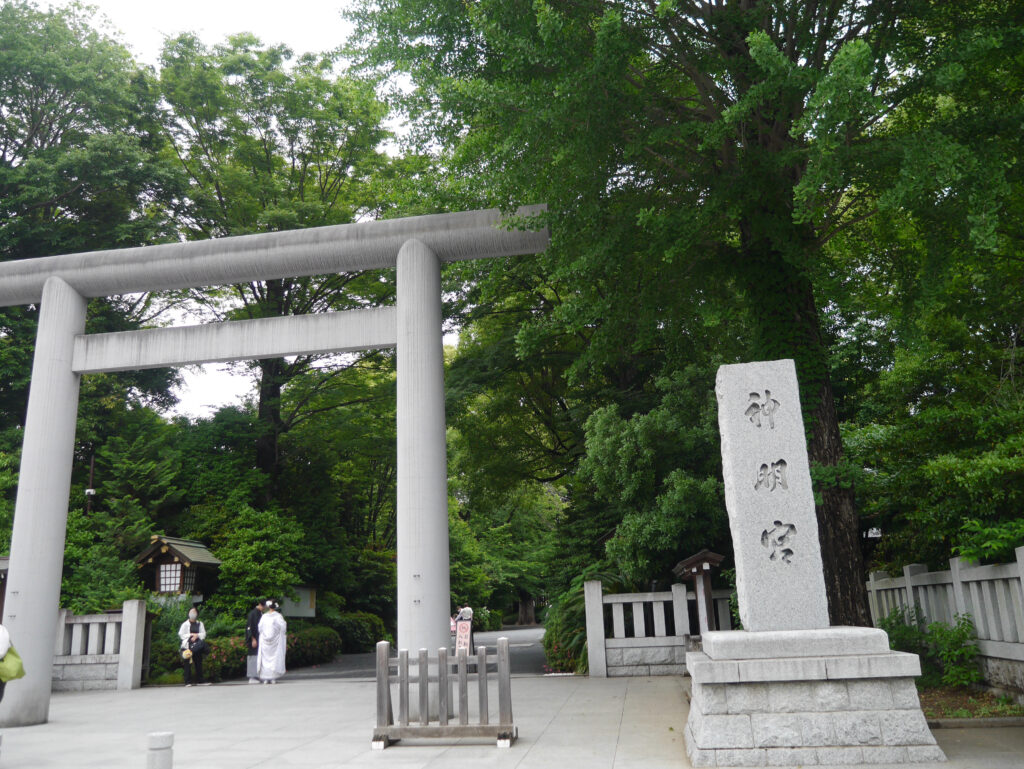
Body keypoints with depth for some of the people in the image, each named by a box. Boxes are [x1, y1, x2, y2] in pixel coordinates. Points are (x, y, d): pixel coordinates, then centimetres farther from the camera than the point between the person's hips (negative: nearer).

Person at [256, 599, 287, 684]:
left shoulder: (264, 616, -1)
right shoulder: (278, 616, -6)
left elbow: (260, 628, -1)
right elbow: (283, 627, -10)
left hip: (264, 640, 1)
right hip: (275, 640, -1)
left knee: (265, 658, 7)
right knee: (275, 658, 4)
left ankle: (265, 678, 4)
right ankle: (273, 678, 0)